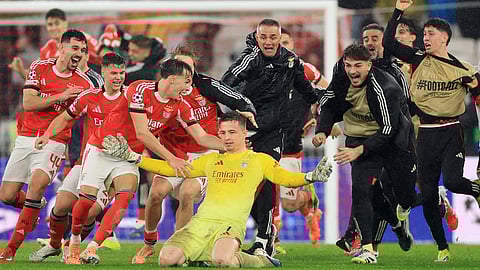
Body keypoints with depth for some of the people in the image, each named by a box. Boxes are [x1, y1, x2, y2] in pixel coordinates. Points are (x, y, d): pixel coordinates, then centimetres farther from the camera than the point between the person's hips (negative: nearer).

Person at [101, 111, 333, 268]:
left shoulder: (260, 160, 14)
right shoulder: (211, 160, 24)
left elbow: (284, 177, 4)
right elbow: (171, 169, 27)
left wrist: (310, 177, -18)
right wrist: (131, 157, 21)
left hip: (231, 223, -4)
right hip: (201, 222, 4)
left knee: (223, 260, -38)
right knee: (167, 259, -23)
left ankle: (261, 261, -6)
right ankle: (200, 256, 10)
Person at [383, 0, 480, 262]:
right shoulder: (419, 60, 5)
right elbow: (388, 42, -2)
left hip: (451, 132, -3)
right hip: (426, 135, 3)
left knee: (452, 181, -25)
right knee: (428, 194, 2)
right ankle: (442, 248, 17)